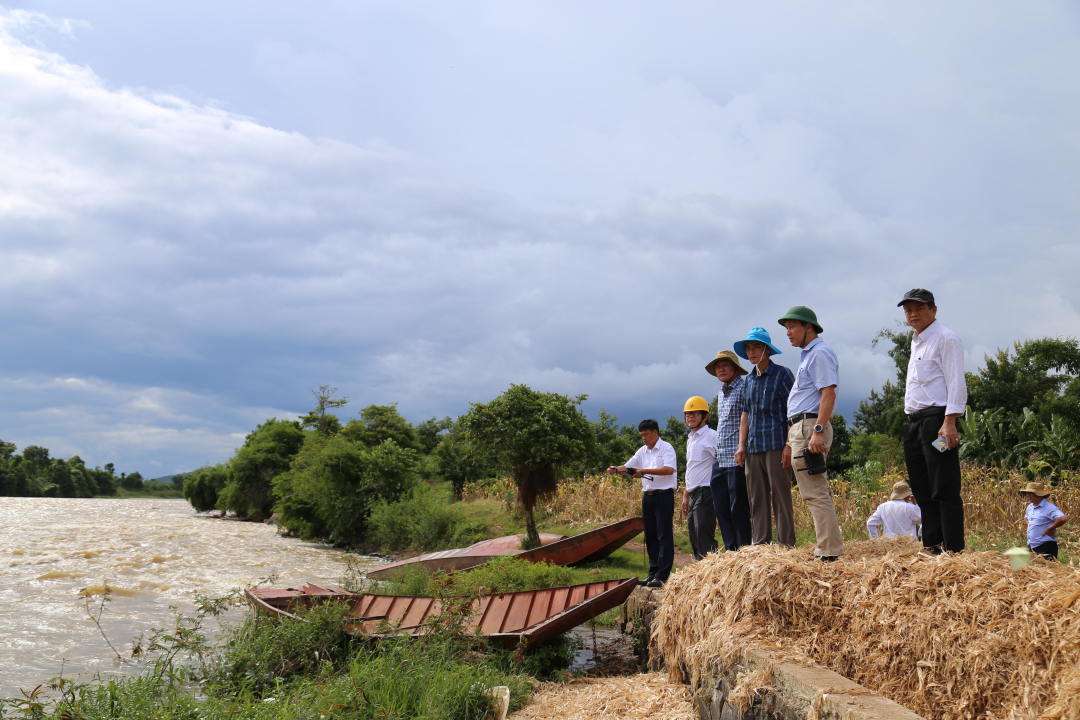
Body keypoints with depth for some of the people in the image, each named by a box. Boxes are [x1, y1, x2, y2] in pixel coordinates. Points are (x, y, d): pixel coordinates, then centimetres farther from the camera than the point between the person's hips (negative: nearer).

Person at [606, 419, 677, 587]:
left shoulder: (666, 448, -5)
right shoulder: (642, 451, 16)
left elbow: (669, 469, -18)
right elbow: (628, 466, 15)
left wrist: (645, 470, -21)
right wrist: (615, 470, -7)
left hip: (664, 496, -7)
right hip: (648, 496, 7)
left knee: (663, 534, -7)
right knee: (650, 535, 9)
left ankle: (662, 576, -8)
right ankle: (653, 572, 15)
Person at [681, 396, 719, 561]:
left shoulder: (711, 436, -7)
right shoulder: (690, 439, 21)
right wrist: (685, 496, 23)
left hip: (706, 492, -9)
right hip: (694, 495, 9)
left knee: (704, 537, -13)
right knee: (695, 539, 9)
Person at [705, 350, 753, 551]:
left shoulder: (743, 389, -6)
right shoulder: (720, 394, 19)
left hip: (736, 459, -8)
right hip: (720, 459, 8)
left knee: (738, 508, -4)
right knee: (721, 509, 8)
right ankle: (731, 551, 15)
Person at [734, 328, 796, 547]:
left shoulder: (782, 374, -2)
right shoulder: (748, 380, 16)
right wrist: (742, 446, 11)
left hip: (776, 445, -6)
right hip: (753, 447, 6)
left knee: (780, 497, -5)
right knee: (757, 500, 7)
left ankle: (786, 545, -1)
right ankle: (761, 545, 12)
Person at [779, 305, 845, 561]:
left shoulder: (820, 353, -7)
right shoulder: (807, 356, 23)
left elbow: (829, 394, -18)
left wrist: (818, 431, -26)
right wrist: (790, 442, 23)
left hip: (811, 426, -11)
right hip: (801, 428, 11)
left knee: (815, 494, -12)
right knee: (814, 494, 11)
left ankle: (830, 554, -11)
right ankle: (826, 549, 15)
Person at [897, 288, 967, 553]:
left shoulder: (946, 338, -4)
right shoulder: (916, 342, 22)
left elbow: (956, 383, -12)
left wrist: (949, 423, -21)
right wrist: (913, 422, 16)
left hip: (937, 420, -9)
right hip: (915, 422, 9)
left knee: (945, 491, -9)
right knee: (922, 490, 9)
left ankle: (954, 551, -8)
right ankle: (932, 548, 13)